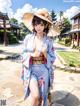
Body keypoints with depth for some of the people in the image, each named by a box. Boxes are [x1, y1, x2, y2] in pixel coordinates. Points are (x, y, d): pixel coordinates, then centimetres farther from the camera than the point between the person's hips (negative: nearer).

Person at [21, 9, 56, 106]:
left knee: (41, 97, 10)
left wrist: (45, 53, -18)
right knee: (35, 95, -17)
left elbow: (52, 59, 1)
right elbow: (23, 55, 2)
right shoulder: (28, 38, -2)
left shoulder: (48, 41, -2)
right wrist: (32, 54, -17)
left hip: (43, 71, 1)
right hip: (30, 70, -1)